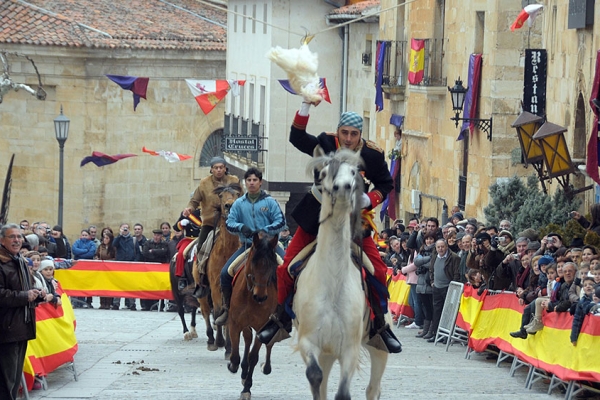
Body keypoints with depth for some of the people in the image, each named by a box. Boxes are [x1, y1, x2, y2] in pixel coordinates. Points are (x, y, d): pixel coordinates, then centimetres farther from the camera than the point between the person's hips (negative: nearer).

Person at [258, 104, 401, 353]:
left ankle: (381, 326, 5)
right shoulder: (326, 144, -11)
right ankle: (280, 318, 14)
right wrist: (305, 108, -34)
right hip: (317, 218, 1)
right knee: (288, 265, -4)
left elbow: (385, 184, 0)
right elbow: (297, 139, -22)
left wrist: (371, 199, -20)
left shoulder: (373, 155, -12)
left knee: (378, 270, -11)